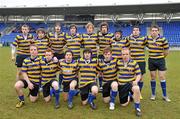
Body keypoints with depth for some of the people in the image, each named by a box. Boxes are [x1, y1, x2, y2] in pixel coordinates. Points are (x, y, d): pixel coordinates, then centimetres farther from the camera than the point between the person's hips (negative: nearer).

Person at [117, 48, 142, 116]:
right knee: (123, 104, 4)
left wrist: (136, 81, -21)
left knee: (136, 88, -40)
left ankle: (137, 108, -18)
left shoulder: (134, 63, -5)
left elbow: (138, 75, -3)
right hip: (121, 85, 3)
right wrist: (117, 80, 10)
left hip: (131, 83, -3)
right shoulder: (118, 63, 2)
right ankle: (128, 97, 41)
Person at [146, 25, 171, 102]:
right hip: (151, 60, 3)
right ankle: (153, 94, 20)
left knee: (162, 77, 0)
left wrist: (161, 57, 6)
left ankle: (165, 95, 12)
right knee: (153, 77, 8)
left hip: (160, 60, -3)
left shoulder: (163, 39, -12)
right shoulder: (148, 38, -2)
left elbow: (166, 51, -3)